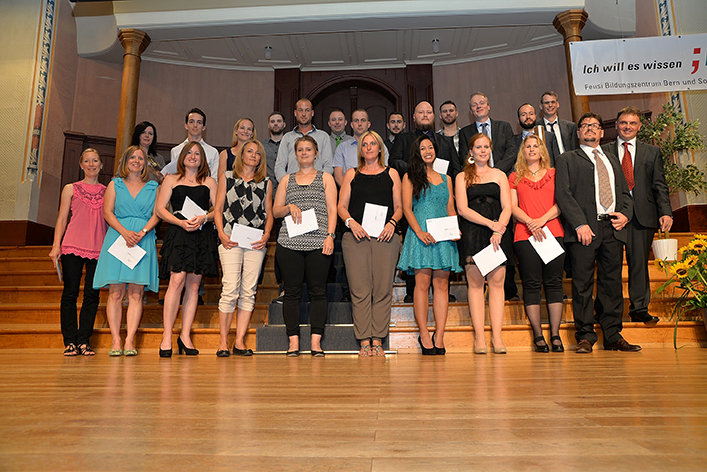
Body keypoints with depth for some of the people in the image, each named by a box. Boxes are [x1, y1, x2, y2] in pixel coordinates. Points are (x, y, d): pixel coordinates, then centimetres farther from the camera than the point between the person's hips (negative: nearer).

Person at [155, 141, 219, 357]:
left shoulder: (209, 182, 18)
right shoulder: (171, 180, 15)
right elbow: (159, 208, 6)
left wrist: (203, 218, -10)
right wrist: (181, 222, -9)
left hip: (203, 235, 2)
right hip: (178, 234, -2)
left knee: (193, 285, 1)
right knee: (177, 281, -15)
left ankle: (185, 335, 7)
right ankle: (167, 336, -9)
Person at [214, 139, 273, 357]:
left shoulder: (266, 183, 15)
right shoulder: (227, 178, 12)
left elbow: (269, 213, 15)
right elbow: (218, 210, 9)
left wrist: (266, 235, -1)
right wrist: (222, 234, -5)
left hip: (256, 241, 2)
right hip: (230, 240, -2)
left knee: (249, 292, 0)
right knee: (230, 290, -10)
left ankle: (239, 341, 7)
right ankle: (223, 342, 0)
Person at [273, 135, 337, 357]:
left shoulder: (326, 178, 14)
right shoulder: (287, 180, 19)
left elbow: (332, 210, 6)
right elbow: (275, 211, 16)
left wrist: (330, 235, -7)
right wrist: (290, 207, -5)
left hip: (318, 242, -2)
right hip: (290, 242, 2)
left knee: (318, 291, -3)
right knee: (292, 291, 0)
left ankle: (316, 340, 3)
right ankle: (293, 340, 6)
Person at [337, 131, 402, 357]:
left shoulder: (391, 174, 16)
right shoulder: (352, 174, 17)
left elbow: (399, 206, 13)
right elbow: (342, 206, 11)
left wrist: (392, 222, -7)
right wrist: (351, 222, -8)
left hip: (385, 237, 0)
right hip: (356, 236, 0)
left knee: (382, 289, -3)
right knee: (360, 290, -4)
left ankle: (378, 340, 4)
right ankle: (364, 341, 1)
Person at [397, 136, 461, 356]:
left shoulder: (446, 179, 21)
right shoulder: (410, 177, 10)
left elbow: (451, 210, 18)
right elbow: (406, 209, 1)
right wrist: (419, 232, -13)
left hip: (444, 236, 4)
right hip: (421, 234, -3)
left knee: (442, 284, -2)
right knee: (422, 283, -8)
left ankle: (439, 337, 0)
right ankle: (424, 336, -4)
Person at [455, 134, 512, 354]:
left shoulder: (499, 175, 17)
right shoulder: (462, 177, 12)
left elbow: (507, 207, 8)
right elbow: (462, 208, -1)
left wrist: (499, 229, -10)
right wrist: (490, 223, -12)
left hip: (498, 232, 2)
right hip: (472, 232, -1)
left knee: (497, 282, -4)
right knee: (475, 282, -5)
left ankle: (497, 335, -1)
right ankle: (479, 336, -3)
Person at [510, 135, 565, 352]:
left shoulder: (554, 174, 17)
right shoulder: (514, 177, 16)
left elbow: (561, 202, 7)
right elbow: (512, 206, 6)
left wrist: (542, 220, -9)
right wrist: (530, 222, -10)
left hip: (554, 232, 1)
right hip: (525, 235, -1)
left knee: (554, 283, -3)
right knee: (532, 283, -4)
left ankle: (555, 335, 2)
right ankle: (538, 335, 2)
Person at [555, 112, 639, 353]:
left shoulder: (613, 160, 25)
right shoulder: (567, 159, 9)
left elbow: (625, 192, 23)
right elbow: (563, 194, -3)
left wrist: (625, 214, 1)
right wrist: (580, 224, -15)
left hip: (613, 229, 5)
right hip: (584, 230, -4)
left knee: (612, 283, 6)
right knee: (583, 285, -4)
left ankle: (613, 336, 14)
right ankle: (585, 337, 3)